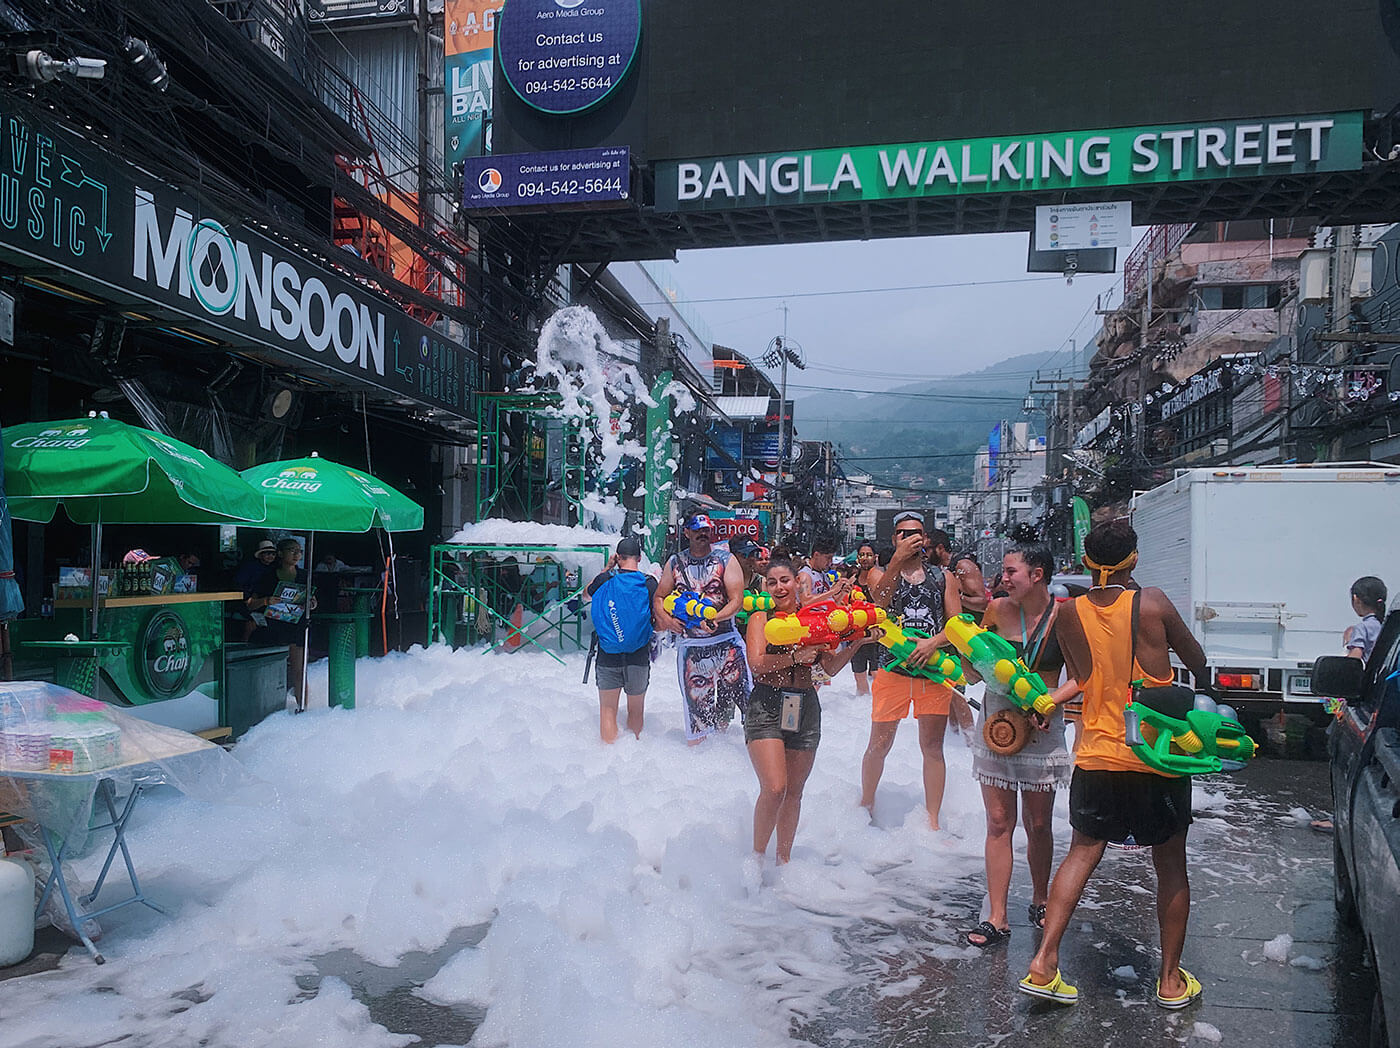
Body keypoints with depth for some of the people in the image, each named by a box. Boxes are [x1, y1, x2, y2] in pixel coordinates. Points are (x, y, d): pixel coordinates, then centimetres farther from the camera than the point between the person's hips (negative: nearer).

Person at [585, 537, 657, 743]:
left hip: (608, 657, 0)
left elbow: (587, 594, 17)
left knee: (608, 709, 8)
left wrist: (607, 569, 18)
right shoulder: (649, 583, -7)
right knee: (635, 710, 15)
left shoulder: (605, 580, -5)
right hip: (639, 657, 1)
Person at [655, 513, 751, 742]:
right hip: (690, 644, 2)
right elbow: (659, 598, 14)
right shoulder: (675, 563, 9)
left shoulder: (727, 560, 2)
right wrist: (666, 619, -7)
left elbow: (737, 600, -6)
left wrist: (715, 618, -22)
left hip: (726, 641, -1)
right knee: (696, 704, 5)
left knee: (745, 695, -10)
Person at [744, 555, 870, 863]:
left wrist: (855, 643, -4)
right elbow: (756, 662, -13)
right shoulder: (761, 619, 2)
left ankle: (784, 858, 28)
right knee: (774, 789, -15)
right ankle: (758, 855, 6)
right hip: (767, 707, -4)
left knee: (794, 791, 12)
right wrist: (795, 657, -21)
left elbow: (832, 667, 8)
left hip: (805, 709, 4)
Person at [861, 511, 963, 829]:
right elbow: (880, 599, -16)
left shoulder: (943, 577, 11)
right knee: (879, 745, 3)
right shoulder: (881, 573, 8)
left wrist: (934, 642, -14)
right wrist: (898, 558, -21)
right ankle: (866, 805, 25)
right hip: (892, 670, -1)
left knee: (932, 747, 4)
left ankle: (932, 821, 13)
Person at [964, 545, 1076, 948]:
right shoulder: (998, 609, -1)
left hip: (1043, 726, -1)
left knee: (1038, 824, 10)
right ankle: (997, 918, 6)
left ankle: (1040, 901, 33)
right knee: (999, 822, 1)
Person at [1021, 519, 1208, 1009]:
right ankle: (1171, 978, 24)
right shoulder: (1152, 603, -12)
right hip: (1159, 755, -2)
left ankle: (1044, 963, 6)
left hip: (1097, 757, 2)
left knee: (1081, 855, 14)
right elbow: (1197, 662, 3)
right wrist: (1204, 688, 23)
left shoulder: (1068, 613, -5)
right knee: (1171, 867, 14)